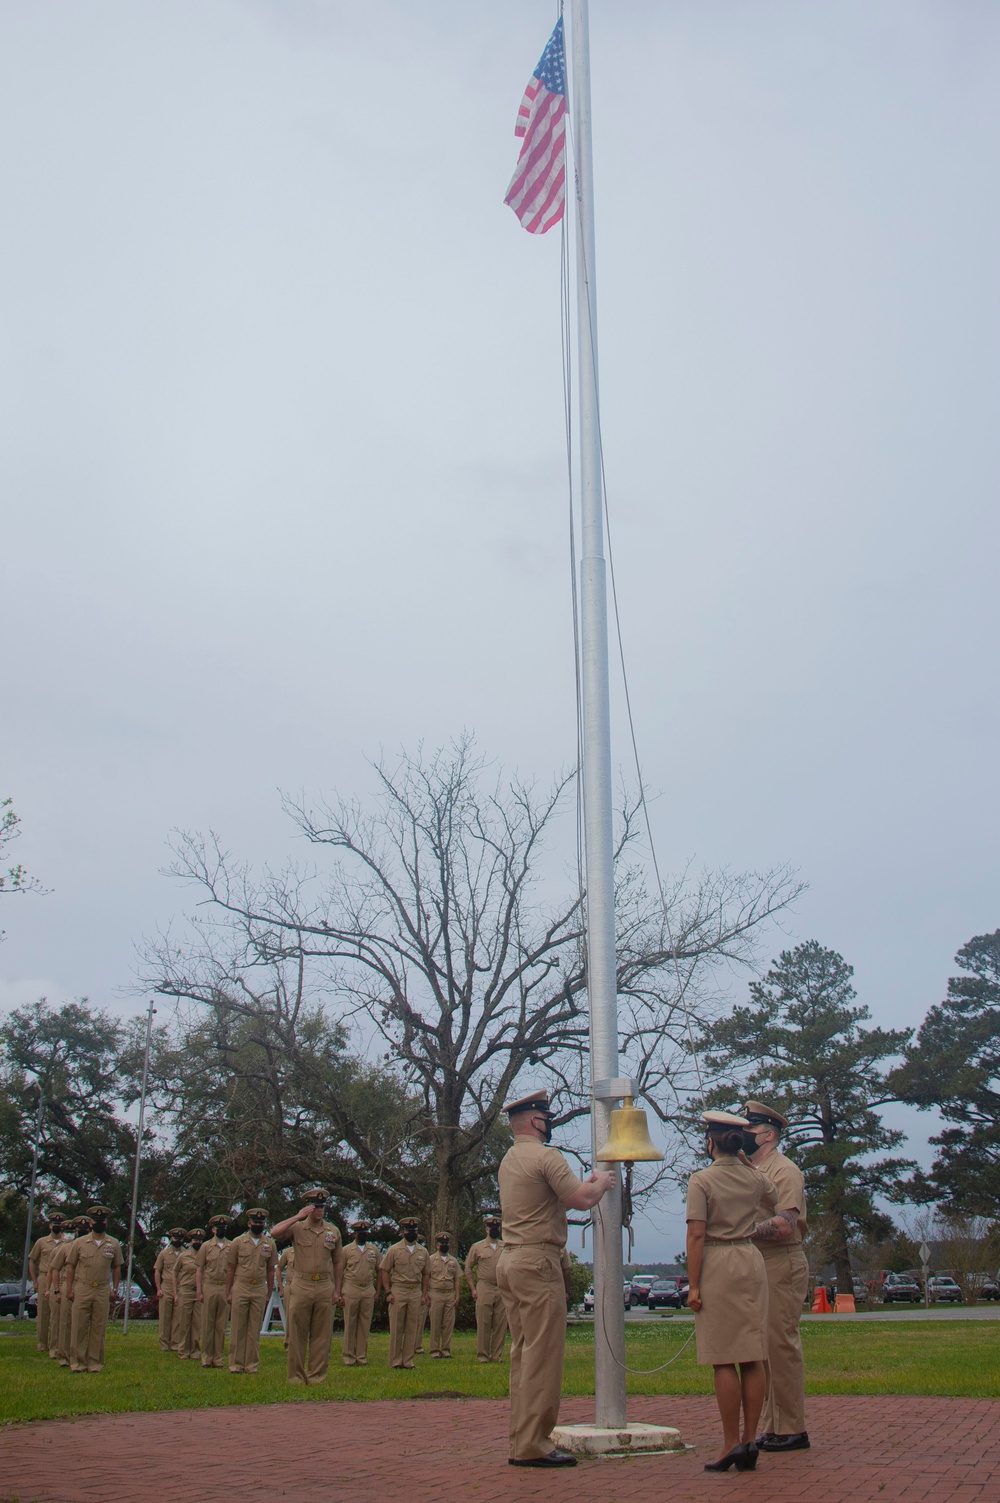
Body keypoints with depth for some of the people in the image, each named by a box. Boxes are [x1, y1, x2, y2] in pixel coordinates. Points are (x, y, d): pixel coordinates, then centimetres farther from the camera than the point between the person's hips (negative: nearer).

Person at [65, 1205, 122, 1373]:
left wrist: (115, 1289, 5)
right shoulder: (79, 1243, 3)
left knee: (99, 1329, 4)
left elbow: (116, 1267, 12)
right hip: (82, 1289, -1)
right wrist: (69, 1289, 0)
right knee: (79, 1327, 0)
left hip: (103, 1291, 1)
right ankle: (77, 1363, 7)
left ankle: (95, 1363, 11)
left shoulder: (114, 1244, 6)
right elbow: (70, 1266, 5)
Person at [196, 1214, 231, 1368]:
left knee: (221, 1325, 3)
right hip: (209, 1287, -1)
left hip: (226, 1288, 1)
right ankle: (206, 1358, 8)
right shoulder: (206, 1246, 6)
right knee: (207, 1324, 1)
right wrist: (199, 1291, -3)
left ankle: (218, 1358, 9)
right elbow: (199, 1270, 4)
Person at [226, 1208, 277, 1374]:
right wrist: (228, 1293, -1)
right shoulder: (237, 1242, 3)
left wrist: (269, 1293, 7)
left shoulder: (269, 1244, 8)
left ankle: (251, 1365, 10)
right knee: (237, 1329, 1)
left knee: (255, 1330, 4)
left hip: (260, 1290, 2)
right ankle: (236, 1364, 8)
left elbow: (270, 1270, 11)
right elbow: (230, 1269, 4)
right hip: (240, 1288, -1)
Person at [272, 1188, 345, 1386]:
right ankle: (296, 1376, 11)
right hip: (301, 1286, -2)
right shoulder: (297, 1228, 1)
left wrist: (337, 1290, 8)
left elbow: (338, 1263, 13)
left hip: (325, 1288, 2)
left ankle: (317, 1376, 13)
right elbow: (275, 1233, -19)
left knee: (321, 1335, 5)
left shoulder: (333, 1231, 9)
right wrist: (298, 1217, -18)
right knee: (297, 1334, 2)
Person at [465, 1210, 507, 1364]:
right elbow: (468, 1268, 8)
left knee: (501, 1325, 2)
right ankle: (482, 1355, 5)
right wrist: (473, 1289, 1)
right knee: (483, 1324, -2)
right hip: (484, 1289, -2)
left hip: (502, 1291, 2)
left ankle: (497, 1355, 10)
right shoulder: (477, 1247, 5)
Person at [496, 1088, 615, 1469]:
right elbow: (581, 1200, -16)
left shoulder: (509, 1160, 19)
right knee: (542, 1354, -7)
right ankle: (532, 1445, -7)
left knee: (522, 1353, 10)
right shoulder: (544, 1156, -10)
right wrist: (601, 1183, 4)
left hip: (508, 1260, 10)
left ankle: (520, 1441, 12)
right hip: (537, 1260, -9)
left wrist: (588, 1184, 21)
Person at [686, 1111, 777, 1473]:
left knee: (724, 1361, -2)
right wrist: (747, 1163, 30)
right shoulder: (756, 1180, 8)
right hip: (752, 1261, 5)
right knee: (752, 1358, 6)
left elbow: (696, 1235, -12)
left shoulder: (701, 1181, -7)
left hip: (717, 1266, -5)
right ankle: (750, 1441, 8)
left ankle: (732, 1443, -1)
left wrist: (693, 1285, -9)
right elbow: (775, 1202, 31)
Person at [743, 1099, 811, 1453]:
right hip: (755, 1269, 9)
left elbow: (784, 1225, -21)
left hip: (781, 1268, -8)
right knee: (762, 1350, 10)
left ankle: (792, 1430, 0)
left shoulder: (784, 1170, -8)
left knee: (781, 1346, -6)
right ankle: (771, 1427, 16)